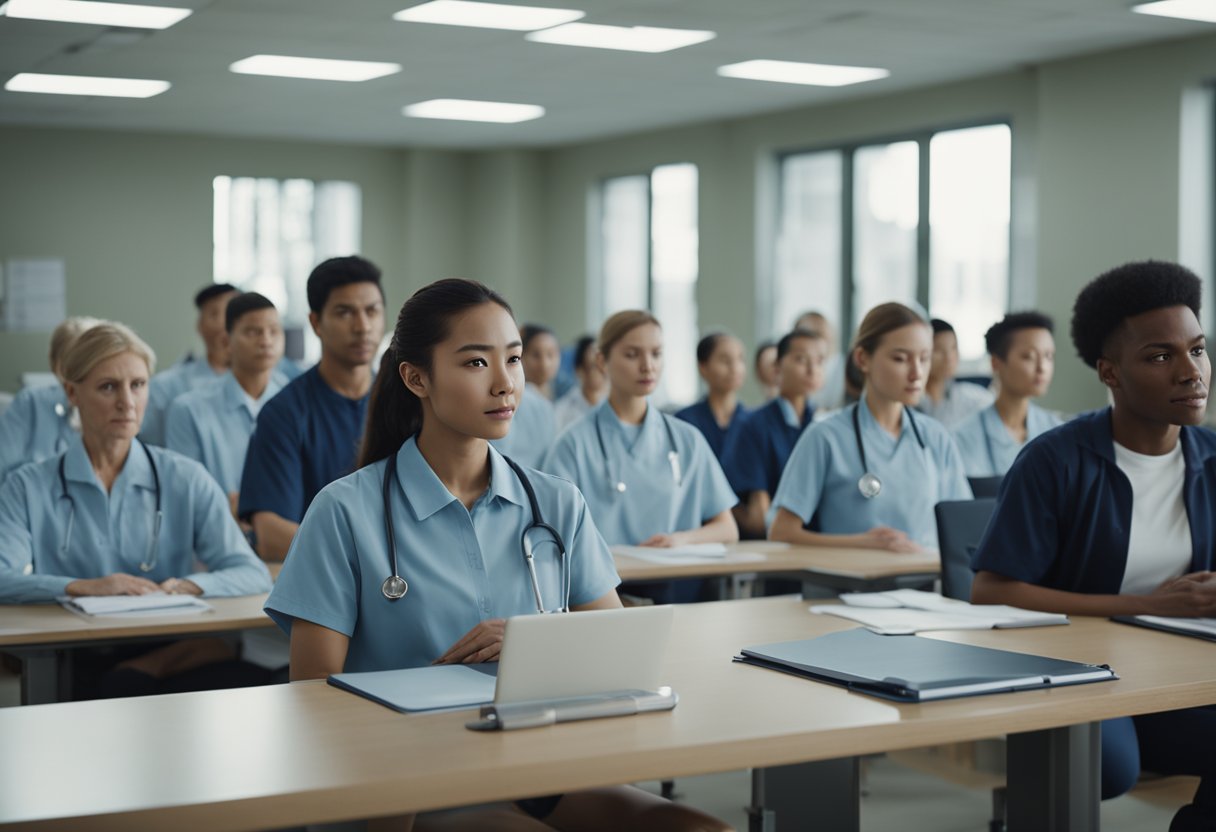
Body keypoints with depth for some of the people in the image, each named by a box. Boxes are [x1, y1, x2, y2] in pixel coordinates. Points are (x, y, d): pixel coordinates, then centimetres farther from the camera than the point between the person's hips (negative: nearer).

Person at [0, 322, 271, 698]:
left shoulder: (186, 480, 11)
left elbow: (253, 574, 1)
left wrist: (189, 585, -19)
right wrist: (82, 587, -23)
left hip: (171, 651, 4)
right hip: (73, 664, -3)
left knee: (249, 679, -32)